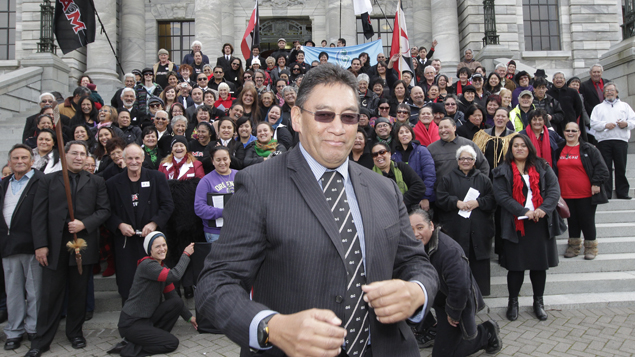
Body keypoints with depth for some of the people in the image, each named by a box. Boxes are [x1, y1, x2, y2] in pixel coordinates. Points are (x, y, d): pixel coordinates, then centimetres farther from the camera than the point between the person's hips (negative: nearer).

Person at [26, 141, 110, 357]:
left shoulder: (96, 182, 9)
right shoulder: (49, 180, 7)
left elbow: (104, 210, 2)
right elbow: (39, 214, 2)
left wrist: (84, 223, -14)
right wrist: (40, 244, -6)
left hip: (84, 245, 1)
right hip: (55, 246, 0)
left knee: (79, 292, 9)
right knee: (50, 294, 3)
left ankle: (75, 333, 25)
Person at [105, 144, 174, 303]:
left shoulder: (157, 178, 4)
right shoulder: (113, 183, 7)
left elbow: (168, 204, 1)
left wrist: (154, 223, -11)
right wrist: (119, 225, -10)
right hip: (125, 241, 1)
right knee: (126, 282, 1)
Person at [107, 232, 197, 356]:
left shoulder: (162, 268, 10)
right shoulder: (147, 265, -18)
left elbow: (171, 296, 13)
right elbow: (175, 275, -29)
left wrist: (189, 317, 11)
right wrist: (186, 254, -15)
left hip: (147, 318, 8)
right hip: (130, 323, -8)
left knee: (177, 303, -8)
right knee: (172, 343, -13)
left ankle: (152, 335, 2)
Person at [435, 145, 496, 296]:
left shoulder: (483, 179, 14)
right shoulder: (447, 179, 10)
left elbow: (493, 199, 5)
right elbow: (440, 198, 0)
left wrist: (478, 202, -11)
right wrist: (457, 203, -13)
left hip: (479, 231, 2)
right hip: (455, 231, -1)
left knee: (479, 264, 2)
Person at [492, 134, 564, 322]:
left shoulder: (542, 167, 9)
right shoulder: (503, 171, 2)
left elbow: (554, 189, 0)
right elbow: (501, 196, -8)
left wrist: (544, 209, -16)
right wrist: (524, 211, -18)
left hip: (541, 223, 2)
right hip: (515, 224, -2)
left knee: (540, 264, 9)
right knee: (515, 265, 3)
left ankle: (538, 302, 24)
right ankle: (513, 302, 18)